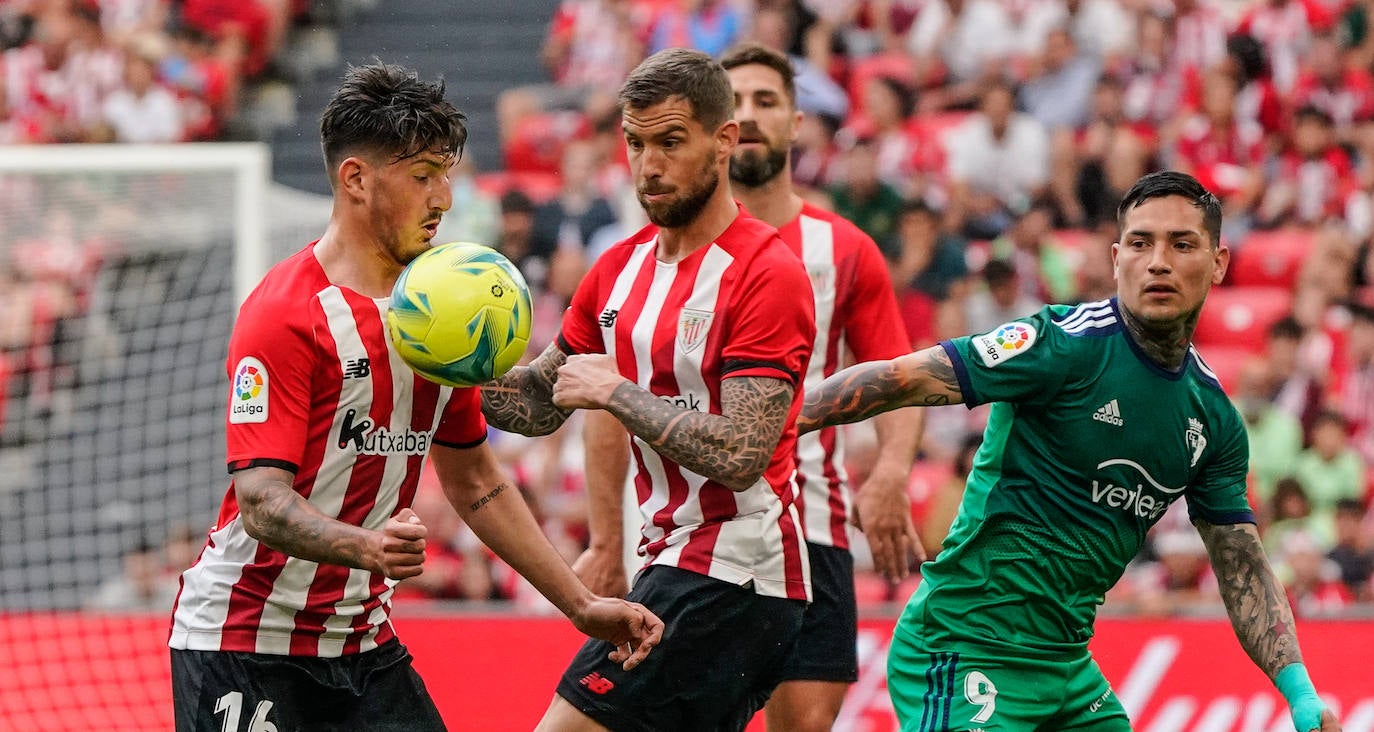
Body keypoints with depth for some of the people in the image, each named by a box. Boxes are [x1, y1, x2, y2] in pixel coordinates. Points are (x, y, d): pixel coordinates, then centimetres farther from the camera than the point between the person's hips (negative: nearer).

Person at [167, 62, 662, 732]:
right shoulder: (284, 314, -15)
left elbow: (473, 480, 19)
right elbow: (261, 500, -22)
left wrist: (582, 606, 17)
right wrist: (367, 547, -40)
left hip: (361, 640, 7)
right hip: (242, 644, -7)